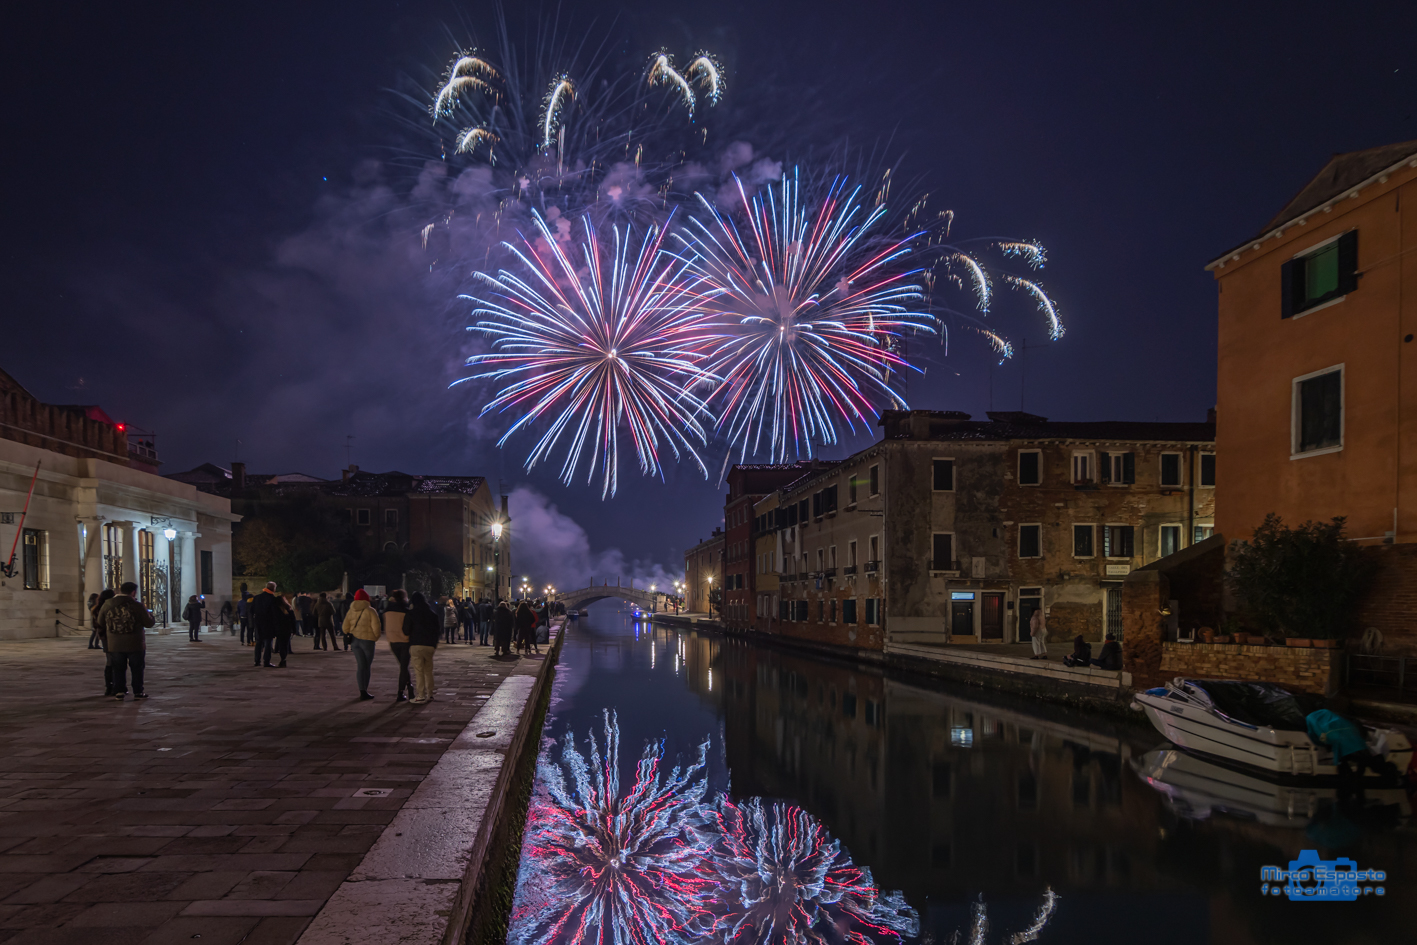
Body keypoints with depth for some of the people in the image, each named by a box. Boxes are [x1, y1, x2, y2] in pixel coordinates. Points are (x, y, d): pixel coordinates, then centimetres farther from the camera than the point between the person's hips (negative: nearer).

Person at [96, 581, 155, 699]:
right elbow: (149, 623, -5)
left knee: (118, 669, 14)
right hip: (135, 645, -2)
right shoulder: (137, 606, -12)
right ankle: (138, 692, 14)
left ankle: (119, 691, 12)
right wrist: (150, 615, 17)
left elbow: (100, 622, 10)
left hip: (115, 645, 2)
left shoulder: (107, 604, -2)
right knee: (137, 669, 10)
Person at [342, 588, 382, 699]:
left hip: (355, 641, 4)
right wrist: (376, 637, 5)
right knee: (366, 666, 5)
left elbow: (345, 627, 10)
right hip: (367, 640, -4)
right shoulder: (370, 611, -9)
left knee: (360, 666, 6)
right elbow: (376, 628, -13)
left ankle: (362, 690, 0)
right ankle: (364, 691, 6)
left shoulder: (351, 611, 7)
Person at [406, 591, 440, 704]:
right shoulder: (432, 614, 10)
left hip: (416, 645, -5)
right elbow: (436, 631, 12)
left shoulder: (411, 613, -4)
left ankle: (420, 696, -6)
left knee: (418, 672, -4)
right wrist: (435, 644, 18)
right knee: (428, 671, 14)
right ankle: (429, 695, 18)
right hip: (430, 645, 5)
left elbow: (406, 630, -3)